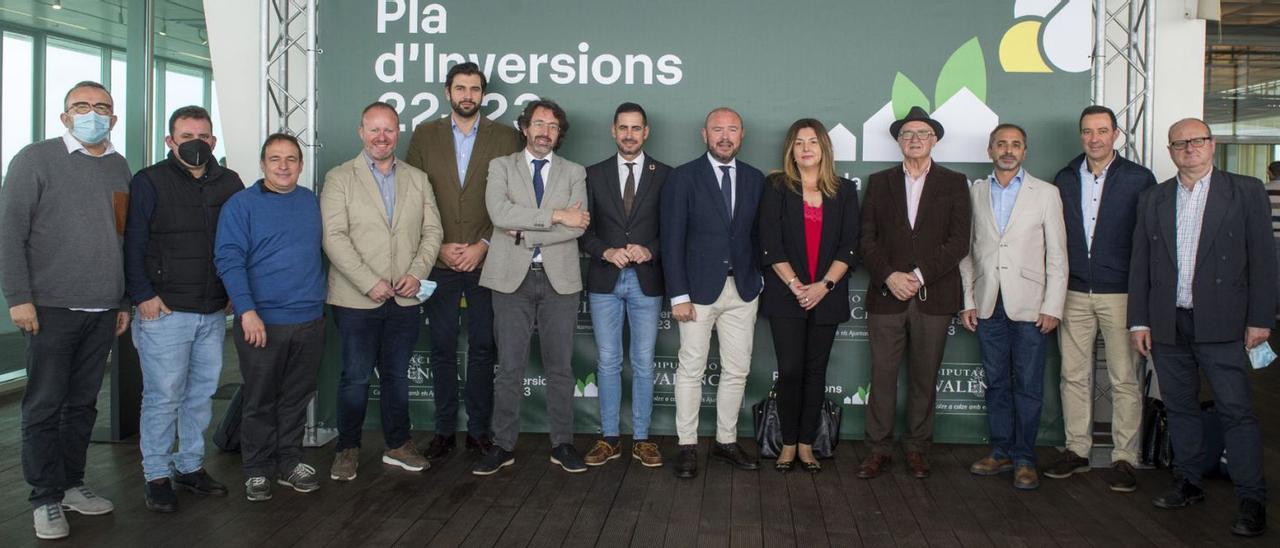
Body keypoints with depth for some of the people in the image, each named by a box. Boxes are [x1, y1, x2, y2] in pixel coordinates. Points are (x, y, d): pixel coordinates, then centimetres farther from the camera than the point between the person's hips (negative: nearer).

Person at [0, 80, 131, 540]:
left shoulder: (119, 167, 12)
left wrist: (124, 301, 16)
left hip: (103, 311, 5)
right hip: (52, 308, -4)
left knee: (83, 403, 11)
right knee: (45, 406, 2)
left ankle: (71, 483, 24)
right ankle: (46, 497, 13)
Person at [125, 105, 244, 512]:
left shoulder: (229, 183, 9)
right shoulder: (149, 182, -2)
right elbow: (132, 244, -4)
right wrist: (143, 296, -10)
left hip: (214, 312, 5)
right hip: (164, 311, -4)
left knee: (202, 392, 12)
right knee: (163, 396, 0)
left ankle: (190, 466, 25)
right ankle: (156, 475, 12)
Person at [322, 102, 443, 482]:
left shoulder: (417, 179, 13)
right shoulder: (339, 178, 0)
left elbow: (432, 230, 10)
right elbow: (334, 238, -9)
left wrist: (417, 273, -6)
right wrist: (370, 283, -16)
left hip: (405, 298, 3)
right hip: (356, 298, -3)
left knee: (397, 375, 12)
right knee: (356, 376, 2)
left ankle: (398, 445, 23)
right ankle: (348, 449, 17)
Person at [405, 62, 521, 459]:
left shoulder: (505, 138, 4)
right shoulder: (424, 136, 7)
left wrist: (483, 245, -9)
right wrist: (439, 246, -6)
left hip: (486, 260, -1)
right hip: (439, 262, 1)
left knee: (483, 348, 5)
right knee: (442, 348, 7)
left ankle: (479, 429, 16)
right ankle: (444, 430, 17)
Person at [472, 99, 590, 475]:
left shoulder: (574, 173, 9)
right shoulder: (501, 167, 7)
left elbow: (576, 226, -6)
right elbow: (500, 212, -13)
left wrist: (525, 234, -12)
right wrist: (555, 215, -14)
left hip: (559, 278, 1)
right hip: (512, 277, -1)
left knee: (560, 366, 6)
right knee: (509, 368, 3)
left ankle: (562, 444, 16)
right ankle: (504, 445, 13)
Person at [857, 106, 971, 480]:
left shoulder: (954, 184, 7)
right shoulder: (879, 182, 11)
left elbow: (959, 242, -2)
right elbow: (867, 239, 4)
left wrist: (919, 276, -12)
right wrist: (889, 276, -11)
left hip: (934, 297, 0)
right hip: (887, 295, 1)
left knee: (924, 376, 6)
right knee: (882, 375, 1)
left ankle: (917, 448, 18)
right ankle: (878, 449, 10)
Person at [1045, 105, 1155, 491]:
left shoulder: (1139, 179, -1)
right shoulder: (1064, 180, 9)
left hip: (1121, 294, -3)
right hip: (1073, 294, 3)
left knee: (1125, 380, 0)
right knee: (1074, 376, 8)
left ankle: (1124, 459, 10)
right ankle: (1076, 450, 19)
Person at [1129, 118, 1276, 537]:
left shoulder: (1246, 192, 2)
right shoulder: (1152, 200, 11)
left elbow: (1262, 259, -1)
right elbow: (1140, 264, 10)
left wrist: (1260, 318, -6)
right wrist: (1139, 320, 5)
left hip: (1221, 324, -3)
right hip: (1168, 325, 4)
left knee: (1236, 410, -4)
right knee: (1179, 408, 12)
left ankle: (1252, 501, 4)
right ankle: (1188, 484, 24)